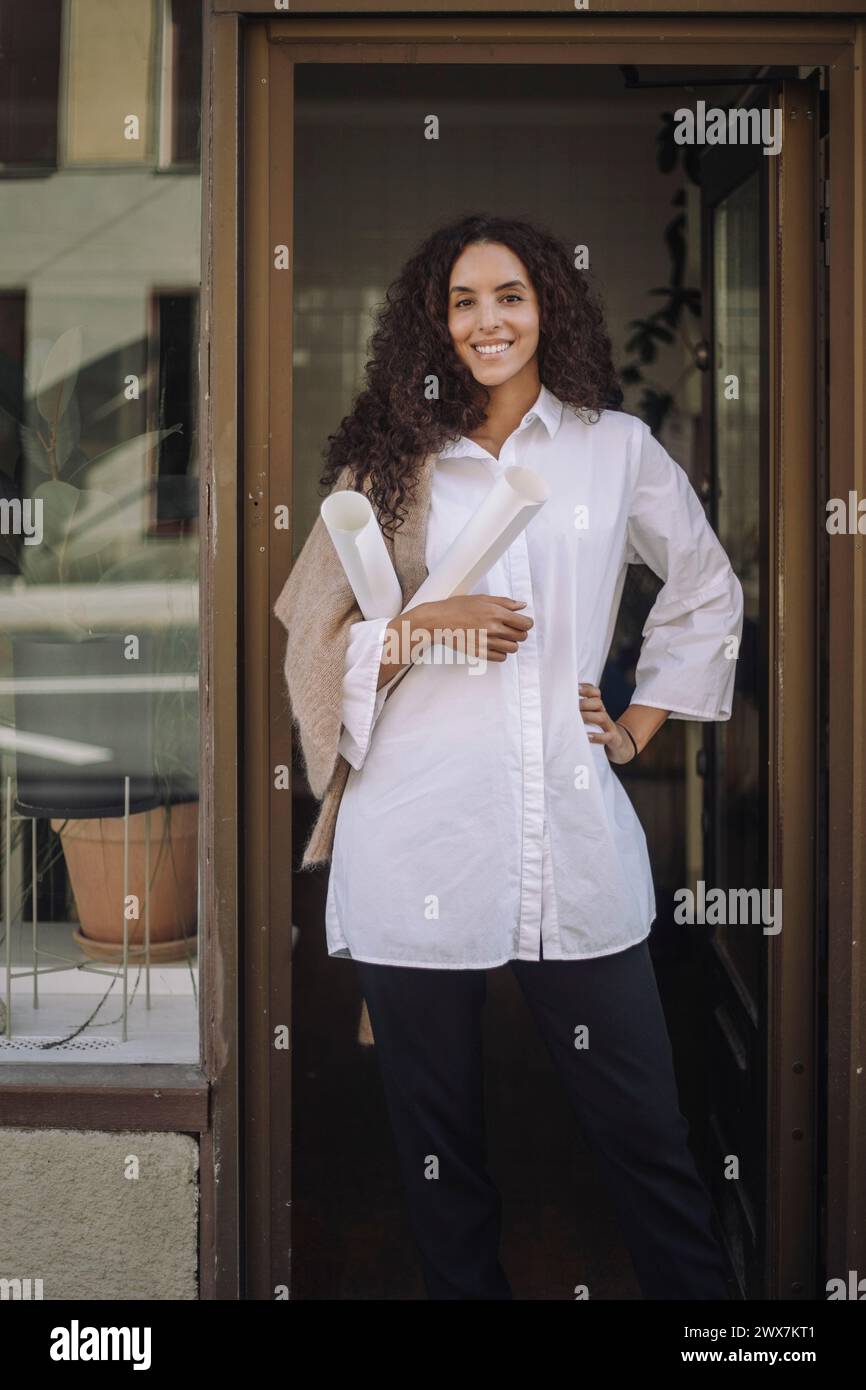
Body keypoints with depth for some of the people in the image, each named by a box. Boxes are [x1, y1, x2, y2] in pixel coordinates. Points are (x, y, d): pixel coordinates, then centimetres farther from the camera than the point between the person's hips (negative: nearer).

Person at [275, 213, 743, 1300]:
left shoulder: (617, 447, 9)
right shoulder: (389, 463, 9)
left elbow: (707, 592, 22)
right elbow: (317, 642, 8)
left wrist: (640, 726, 14)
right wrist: (428, 624, -9)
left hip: (574, 843, 0)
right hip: (419, 843, 0)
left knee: (643, 1131, 3)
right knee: (438, 1142, 8)